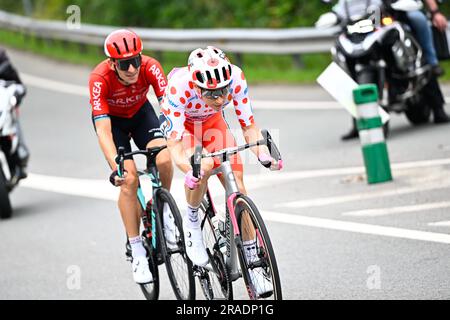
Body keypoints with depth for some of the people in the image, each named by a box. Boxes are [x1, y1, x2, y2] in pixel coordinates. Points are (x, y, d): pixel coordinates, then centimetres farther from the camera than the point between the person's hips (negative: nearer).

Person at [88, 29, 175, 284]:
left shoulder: (150, 67, -31)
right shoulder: (100, 78, -35)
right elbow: (103, 130, -39)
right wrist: (115, 167, -51)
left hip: (140, 113, 2)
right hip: (111, 119, -2)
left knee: (164, 160, -25)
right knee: (129, 179, -18)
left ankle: (163, 209, 5)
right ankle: (137, 251, -10)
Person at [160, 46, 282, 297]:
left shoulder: (236, 78, -33)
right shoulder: (180, 86, -40)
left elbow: (249, 126, -22)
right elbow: (174, 144, -38)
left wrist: (263, 154, -40)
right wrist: (189, 170, -56)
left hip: (212, 122, 3)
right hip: (180, 123, -3)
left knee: (237, 186, -9)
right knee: (204, 166, -33)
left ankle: (253, 263, -1)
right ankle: (192, 222, -6)